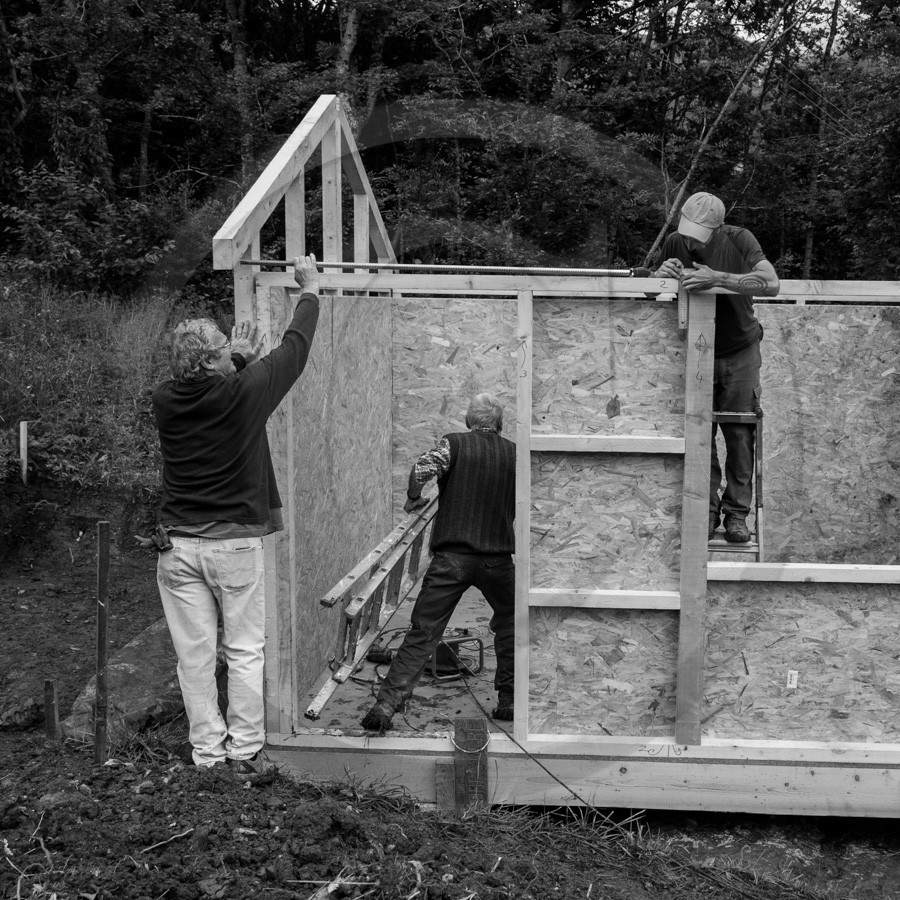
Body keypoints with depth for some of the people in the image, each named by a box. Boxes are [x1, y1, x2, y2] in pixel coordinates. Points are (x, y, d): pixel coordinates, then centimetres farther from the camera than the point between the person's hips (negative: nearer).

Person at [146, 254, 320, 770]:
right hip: (235, 542, -3)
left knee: (195, 654, 8)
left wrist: (237, 363, 32)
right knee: (245, 650, 8)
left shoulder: (167, 402, -3)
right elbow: (294, 350, 2)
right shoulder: (241, 394, -12)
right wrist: (310, 289, 15)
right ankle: (245, 750, 13)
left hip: (178, 544, 3)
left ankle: (208, 751, 16)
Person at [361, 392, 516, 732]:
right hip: (498, 558, 2)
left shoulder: (454, 443, 2)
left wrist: (414, 497, 3)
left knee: (422, 633, -1)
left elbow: (422, 468, -15)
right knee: (510, 625, 23)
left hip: (452, 555, -2)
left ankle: (386, 704, -8)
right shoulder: (514, 453, 10)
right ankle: (508, 701, 24)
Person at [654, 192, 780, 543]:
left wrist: (717, 278, -41)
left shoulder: (739, 240, -19)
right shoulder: (674, 243, -11)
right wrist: (662, 274, -26)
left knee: (739, 434, 0)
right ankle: (706, 510, 9)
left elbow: (771, 284, -32)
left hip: (739, 352, -2)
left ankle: (737, 513, 11)